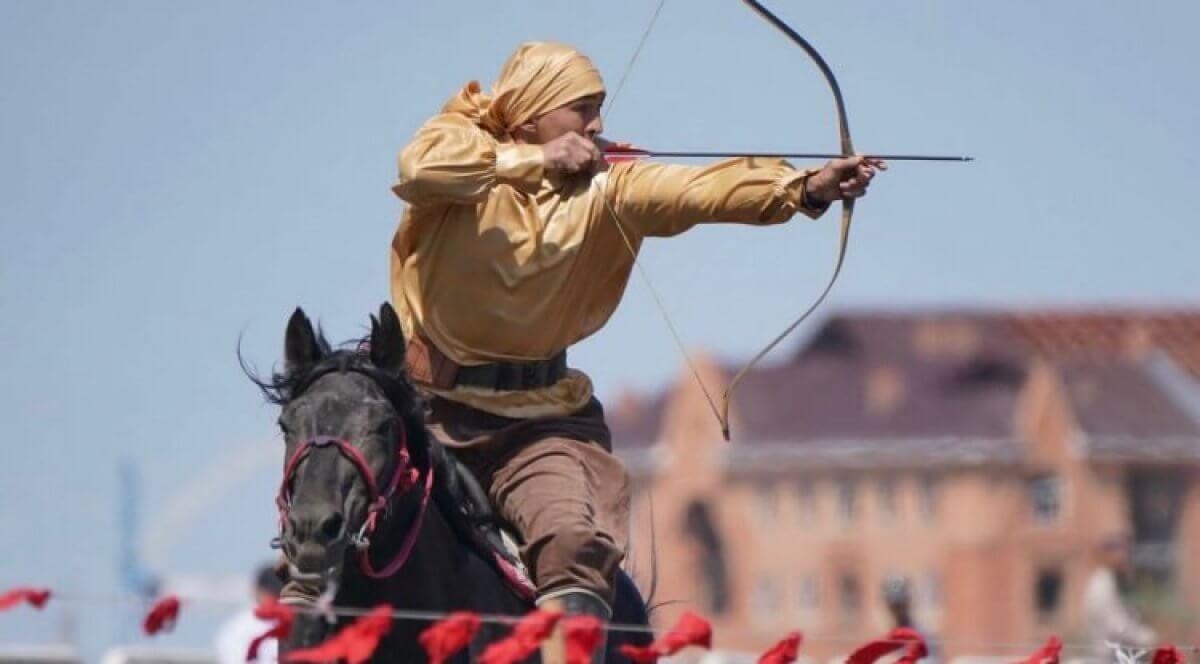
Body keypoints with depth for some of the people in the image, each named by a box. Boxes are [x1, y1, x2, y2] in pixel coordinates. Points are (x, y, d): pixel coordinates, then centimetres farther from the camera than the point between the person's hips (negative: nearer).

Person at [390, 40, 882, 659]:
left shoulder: (604, 186, 1)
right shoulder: (461, 141, -2)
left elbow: (694, 190, -14)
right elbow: (419, 166, -26)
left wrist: (803, 189, -29)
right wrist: (535, 161, -21)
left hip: (538, 416, 1)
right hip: (427, 405, -1)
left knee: (577, 544, -22)